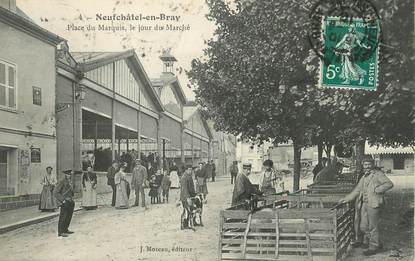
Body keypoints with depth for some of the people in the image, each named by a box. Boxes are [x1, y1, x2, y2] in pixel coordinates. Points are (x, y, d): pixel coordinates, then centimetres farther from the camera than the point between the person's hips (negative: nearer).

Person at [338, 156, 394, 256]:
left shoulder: (378, 174, -4)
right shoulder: (364, 177, 18)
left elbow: (389, 184, -15)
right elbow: (357, 191, 24)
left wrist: (376, 190, -18)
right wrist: (346, 199, 19)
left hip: (374, 203, -7)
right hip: (364, 204, 7)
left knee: (373, 225, -2)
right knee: (363, 225, 11)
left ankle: (374, 246, 8)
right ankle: (366, 242, 30)